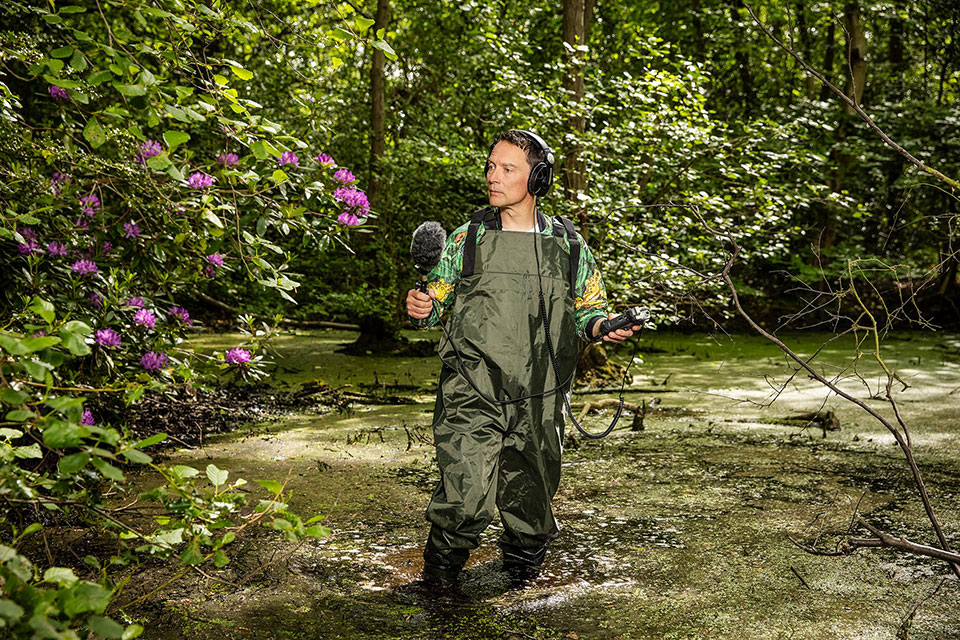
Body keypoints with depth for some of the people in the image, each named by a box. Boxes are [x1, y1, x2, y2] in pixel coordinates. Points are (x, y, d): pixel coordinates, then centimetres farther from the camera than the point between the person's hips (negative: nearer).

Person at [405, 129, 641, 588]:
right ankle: (441, 571, 16)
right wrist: (420, 308, -11)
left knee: (531, 497, 12)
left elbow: (589, 308, 15)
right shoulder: (467, 239, 5)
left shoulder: (568, 245, 7)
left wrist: (603, 326, -6)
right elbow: (436, 303, 11)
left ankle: (522, 565, 41)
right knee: (466, 499, -12)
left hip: (539, 402, 2)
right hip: (472, 398, -1)